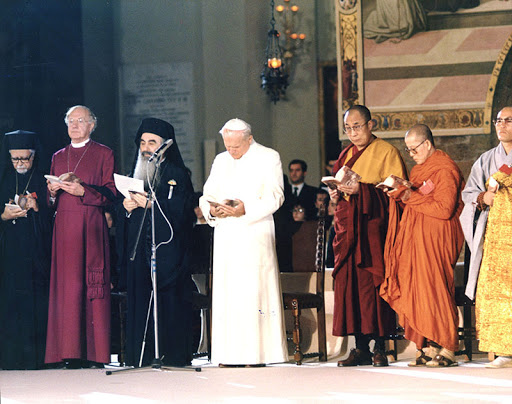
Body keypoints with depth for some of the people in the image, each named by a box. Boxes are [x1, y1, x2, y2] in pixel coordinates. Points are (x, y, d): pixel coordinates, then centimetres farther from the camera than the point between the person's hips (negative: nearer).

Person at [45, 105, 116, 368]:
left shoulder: (103, 154, 6)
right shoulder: (58, 157, 19)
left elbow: (110, 194, -1)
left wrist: (83, 191, -15)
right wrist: (52, 190, -2)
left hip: (91, 226, -4)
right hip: (64, 226, 4)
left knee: (92, 285, -9)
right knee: (67, 285, -2)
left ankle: (95, 352, -8)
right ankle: (72, 352, -2)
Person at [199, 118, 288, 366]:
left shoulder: (268, 158, 2)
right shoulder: (220, 161, 19)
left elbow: (274, 197, -7)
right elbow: (206, 196, 14)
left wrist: (246, 209, -21)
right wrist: (212, 209, -9)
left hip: (255, 236, -5)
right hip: (225, 237, 5)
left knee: (254, 290, -9)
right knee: (226, 292, 1)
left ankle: (258, 352, -8)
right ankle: (230, 353, 2)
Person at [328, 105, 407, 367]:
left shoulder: (386, 152, 1)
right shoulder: (346, 155, 20)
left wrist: (361, 190, -18)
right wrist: (335, 192, 1)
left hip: (374, 226, -6)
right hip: (347, 226, 6)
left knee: (374, 283, -9)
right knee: (349, 283, -1)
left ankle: (379, 347, -5)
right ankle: (361, 348, 2)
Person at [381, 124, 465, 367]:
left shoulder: (444, 170, -10)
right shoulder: (421, 169, 19)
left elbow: (444, 209, -18)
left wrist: (411, 197, -14)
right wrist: (402, 192, 3)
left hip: (436, 239, -9)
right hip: (417, 238, 9)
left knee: (434, 291, -9)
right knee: (418, 292, 2)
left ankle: (447, 349, -5)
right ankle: (429, 348, 3)